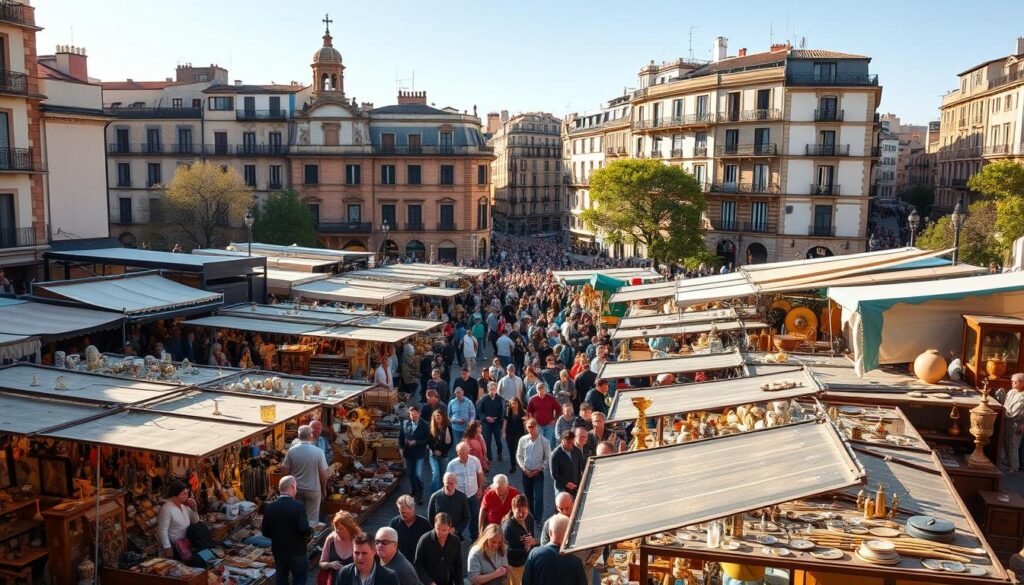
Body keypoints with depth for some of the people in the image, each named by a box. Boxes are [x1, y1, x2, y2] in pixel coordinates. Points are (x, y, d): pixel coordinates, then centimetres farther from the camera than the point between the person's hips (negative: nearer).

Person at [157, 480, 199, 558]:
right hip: (173, 545, -8)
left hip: (184, 542, 8)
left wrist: (194, 508, -8)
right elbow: (163, 531, -22)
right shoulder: (167, 509, -24)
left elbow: (195, 522, 9)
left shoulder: (185, 505, 0)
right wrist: (167, 548, -21)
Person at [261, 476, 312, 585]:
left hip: (278, 551, 4)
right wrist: (310, 531, -3)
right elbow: (304, 529, -25)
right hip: (297, 551, -4)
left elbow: (265, 532, -1)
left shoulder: (269, 507, -6)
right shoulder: (299, 506, -19)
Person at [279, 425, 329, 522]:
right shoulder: (318, 452, -15)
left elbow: (286, 470, -2)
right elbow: (323, 473, -10)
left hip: (296, 489, 3)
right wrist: (324, 489, 6)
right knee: (312, 519, 8)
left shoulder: (292, 451, -9)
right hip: (313, 489, -2)